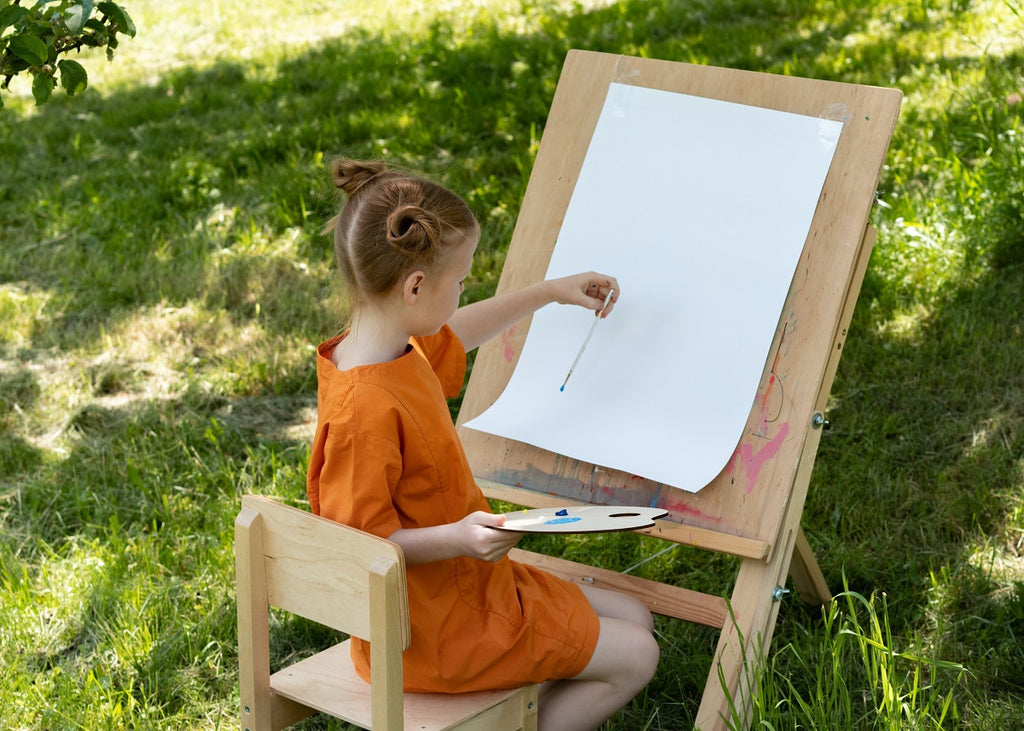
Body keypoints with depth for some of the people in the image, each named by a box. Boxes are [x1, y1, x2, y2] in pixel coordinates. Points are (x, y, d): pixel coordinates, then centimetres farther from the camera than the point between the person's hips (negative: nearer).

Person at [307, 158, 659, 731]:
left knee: (633, 619, 15)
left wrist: (549, 292, 27)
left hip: (469, 579, 10)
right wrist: (455, 539, -36)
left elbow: (455, 334, 24)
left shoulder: (401, 350, 0)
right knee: (635, 658, -3)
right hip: (432, 628, -10)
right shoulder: (364, 409, -30)